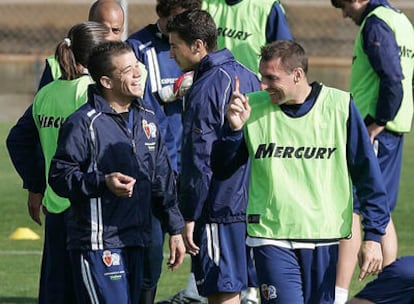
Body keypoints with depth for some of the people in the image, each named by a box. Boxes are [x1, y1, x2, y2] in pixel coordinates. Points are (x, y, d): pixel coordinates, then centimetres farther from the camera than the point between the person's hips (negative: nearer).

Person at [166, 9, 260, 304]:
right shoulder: (247, 76, 12)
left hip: (218, 209, -9)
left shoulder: (205, 88, -15)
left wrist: (190, 216, -14)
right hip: (250, 205, 9)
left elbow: (200, 161, -17)